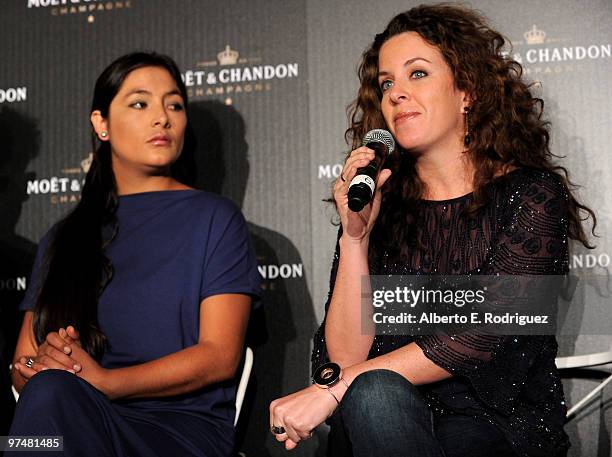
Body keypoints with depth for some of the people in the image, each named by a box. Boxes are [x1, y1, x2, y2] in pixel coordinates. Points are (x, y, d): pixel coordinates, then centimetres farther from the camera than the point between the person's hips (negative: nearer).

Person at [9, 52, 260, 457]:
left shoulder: (215, 218, 7)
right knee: (50, 389, -34)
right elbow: (24, 366, 15)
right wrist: (43, 363, -11)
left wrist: (103, 380, -16)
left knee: (53, 396, -33)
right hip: (80, 420, 3)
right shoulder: (64, 239, 20)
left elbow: (220, 355, -4)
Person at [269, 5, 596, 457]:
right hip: (387, 420, 3)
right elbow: (343, 356, -2)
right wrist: (355, 237, -14)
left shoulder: (532, 195, -3)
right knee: (372, 395, -31)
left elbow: (481, 335, -15)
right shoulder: (381, 207, 6)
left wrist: (336, 388, -19)